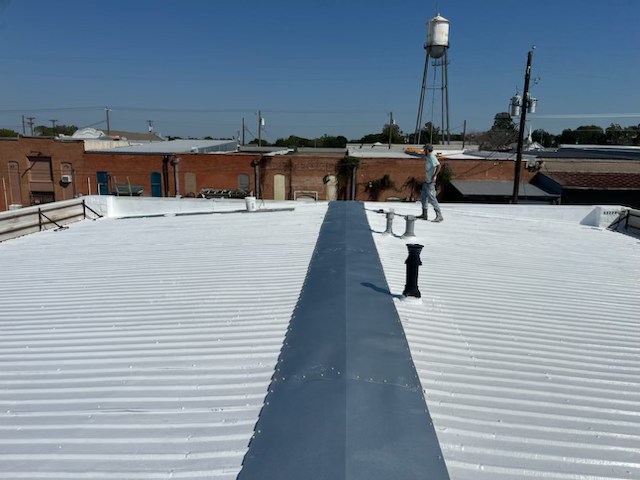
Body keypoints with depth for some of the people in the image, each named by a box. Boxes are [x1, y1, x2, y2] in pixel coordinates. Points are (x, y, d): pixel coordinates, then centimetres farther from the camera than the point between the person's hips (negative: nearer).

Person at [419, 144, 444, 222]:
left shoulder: (432, 157, -16)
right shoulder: (427, 157, 14)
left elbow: (439, 166, -29)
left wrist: (434, 175, -26)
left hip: (430, 182, -11)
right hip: (426, 181, 11)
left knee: (431, 198, -11)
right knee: (423, 196, 14)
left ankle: (439, 216, -7)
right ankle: (424, 215, 22)